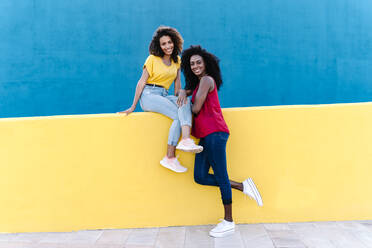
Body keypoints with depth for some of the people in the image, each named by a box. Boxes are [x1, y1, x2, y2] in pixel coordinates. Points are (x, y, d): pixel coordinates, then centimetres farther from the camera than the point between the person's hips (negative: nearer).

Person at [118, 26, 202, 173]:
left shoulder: (177, 60, 15)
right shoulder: (152, 59, -1)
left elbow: (177, 82, 15)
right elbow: (142, 82, -2)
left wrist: (178, 98, -5)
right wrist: (133, 107, -5)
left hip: (164, 96, 5)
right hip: (148, 95, -5)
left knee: (185, 103, -29)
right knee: (179, 115, -26)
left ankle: (186, 140, -45)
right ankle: (169, 158, -29)